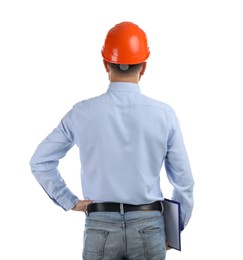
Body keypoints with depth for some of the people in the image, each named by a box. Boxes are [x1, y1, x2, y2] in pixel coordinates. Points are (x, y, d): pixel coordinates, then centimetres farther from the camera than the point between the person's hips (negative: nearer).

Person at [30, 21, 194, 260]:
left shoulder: (82, 113, -5)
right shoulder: (164, 114, -6)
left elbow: (40, 162, 2)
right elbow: (184, 181, -1)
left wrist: (70, 202, 7)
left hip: (100, 227, 1)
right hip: (148, 227, 0)